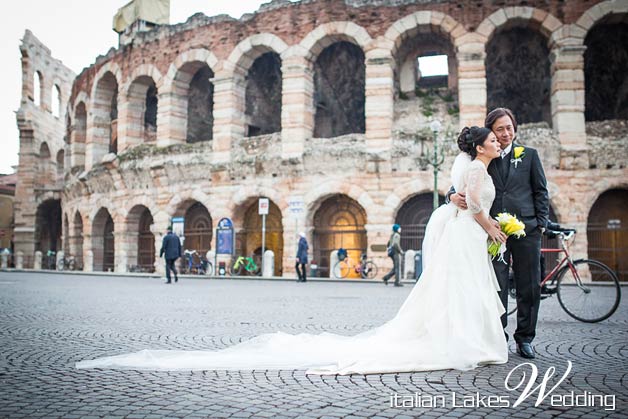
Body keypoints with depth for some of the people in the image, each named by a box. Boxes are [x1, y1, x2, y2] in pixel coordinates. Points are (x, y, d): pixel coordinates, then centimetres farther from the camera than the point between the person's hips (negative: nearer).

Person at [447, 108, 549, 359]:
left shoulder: (529, 155, 10)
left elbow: (540, 191, 10)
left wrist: (541, 224, 2)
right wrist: (454, 195, -17)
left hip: (526, 229, 1)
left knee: (529, 286, 5)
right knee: (496, 286, 1)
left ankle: (525, 338, 18)